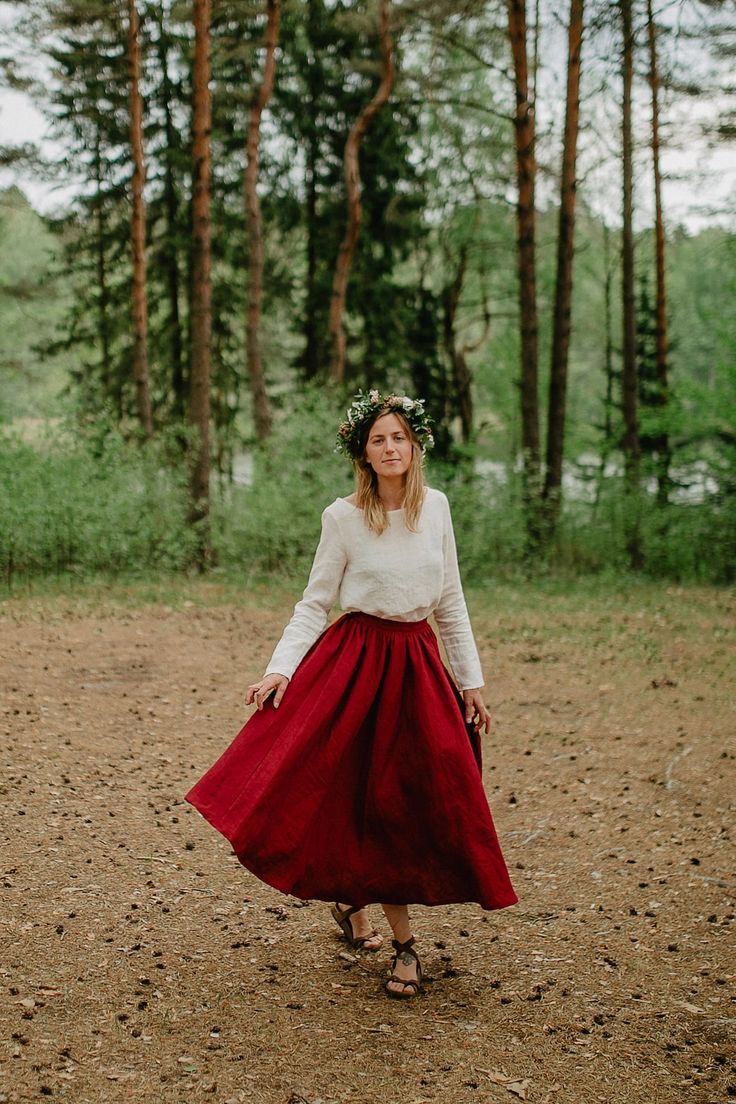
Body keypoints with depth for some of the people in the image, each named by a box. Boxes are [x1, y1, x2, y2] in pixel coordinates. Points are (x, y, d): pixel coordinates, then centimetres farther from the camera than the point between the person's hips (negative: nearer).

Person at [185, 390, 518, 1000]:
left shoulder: (436, 506, 5)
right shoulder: (343, 516, -5)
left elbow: (451, 601, 10)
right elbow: (314, 604, -1)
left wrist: (471, 681, 9)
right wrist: (280, 669, -14)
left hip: (419, 663, 4)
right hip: (355, 660, -3)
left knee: (421, 799, 3)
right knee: (374, 799, -1)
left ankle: (352, 901, 26)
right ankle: (405, 943, 10)